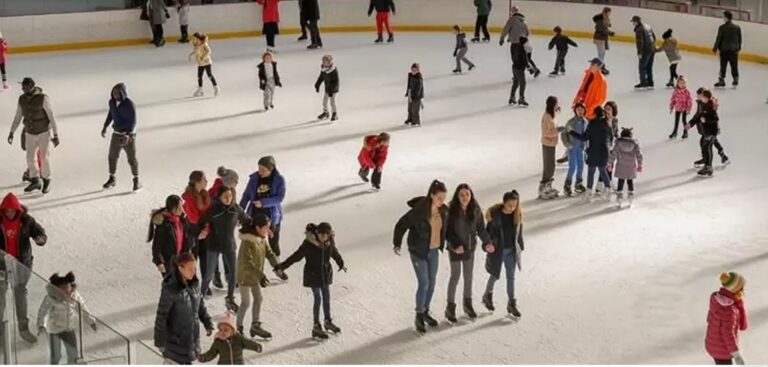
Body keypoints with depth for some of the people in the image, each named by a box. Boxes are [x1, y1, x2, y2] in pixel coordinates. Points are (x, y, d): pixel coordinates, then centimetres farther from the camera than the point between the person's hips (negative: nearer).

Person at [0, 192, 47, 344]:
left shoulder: (26, 220, -8)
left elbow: (40, 232, -3)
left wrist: (40, 239, -27)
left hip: (21, 263, 1)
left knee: (20, 293, 11)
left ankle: (23, 328, 21)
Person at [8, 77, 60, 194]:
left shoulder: (43, 98, -21)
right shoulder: (22, 99, -4)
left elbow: (52, 117, -18)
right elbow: (17, 117, 6)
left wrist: (56, 135, -19)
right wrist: (11, 133, 2)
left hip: (44, 132, -5)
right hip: (30, 133, 5)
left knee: (45, 157, 5)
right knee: (30, 158, 8)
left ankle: (46, 181, 24)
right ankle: (35, 182, 24)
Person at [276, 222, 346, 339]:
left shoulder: (330, 243, -8)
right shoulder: (309, 243, -22)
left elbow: (335, 254, 13)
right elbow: (296, 256, -20)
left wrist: (341, 264, 30)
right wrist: (282, 266, -25)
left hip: (325, 274, 5)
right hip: (313, 274, -5)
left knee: (326, 297, 15)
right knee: (318, 299, -3)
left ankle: (328, 321, 35)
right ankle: (316, 327, 8)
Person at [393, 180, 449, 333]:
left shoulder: (444, 210, -6)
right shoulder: (419, 210, -24)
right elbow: (401, 225, -18)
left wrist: (442, 244, 13)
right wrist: (397, 244, -21)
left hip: (433, 251, 6)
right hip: (418, 252, -6)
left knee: (432, 283, 14)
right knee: (424, 283, -5)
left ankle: (425, 312, 33)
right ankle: (419, 316, 12)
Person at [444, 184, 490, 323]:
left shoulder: (476, 210, -7)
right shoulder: (452, 211, -19)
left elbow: (481, 228, 3)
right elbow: (447, 231, -14)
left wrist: (487, 242, -9)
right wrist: (455, 244, -24)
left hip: (470, 248, 4)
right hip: (455, 249, -4)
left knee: (469, 276, 16)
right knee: (455, 276, 3)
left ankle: (468, 303, 34)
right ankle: (450, 307, 17)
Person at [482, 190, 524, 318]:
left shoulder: (517, 214, -7)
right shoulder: (494, 214, -19)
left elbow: (519, 232, 4)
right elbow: (489, 231, -12)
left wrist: (520, 247, 10)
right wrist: (487, 246, -18)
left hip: (512, 251, 3)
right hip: (497, 250, -3)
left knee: (511, 277, 9)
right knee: (495, 275, 14)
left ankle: (512, 304, 19)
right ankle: (487, 296, 41)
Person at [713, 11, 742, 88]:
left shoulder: (722, 28, -12)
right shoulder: (737, 28, 3)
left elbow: (718, 39, -10)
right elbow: (739, 39, 9)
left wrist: (715, 48, -1)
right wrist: (738, 48, 21)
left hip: (724, 50, -4)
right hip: (734, 50, 4)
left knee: (723, 66, 4)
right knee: (734, 65, 11)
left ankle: (721, 80, 6)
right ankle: (735, 80, 17)